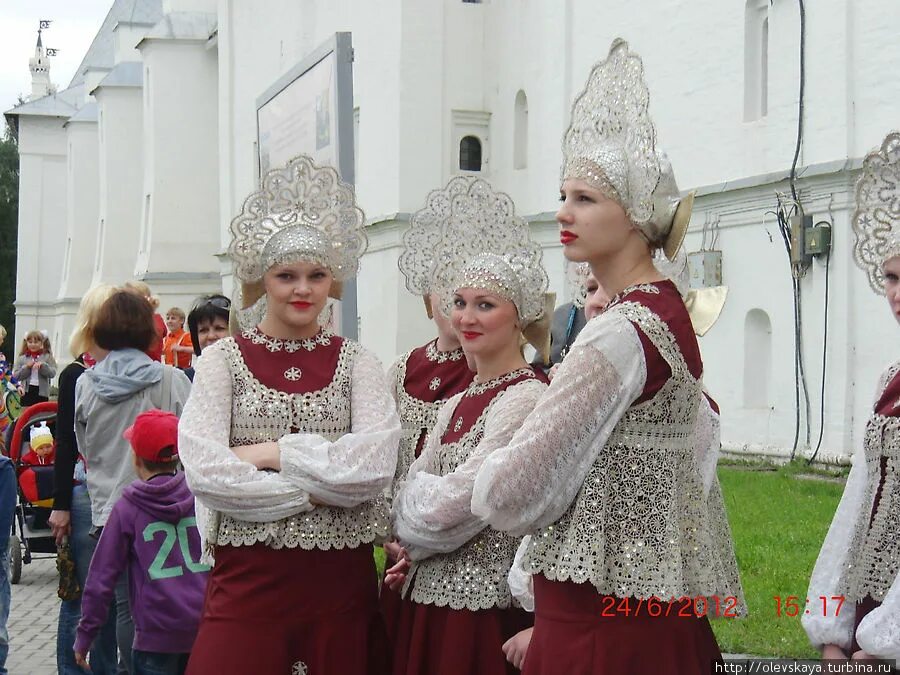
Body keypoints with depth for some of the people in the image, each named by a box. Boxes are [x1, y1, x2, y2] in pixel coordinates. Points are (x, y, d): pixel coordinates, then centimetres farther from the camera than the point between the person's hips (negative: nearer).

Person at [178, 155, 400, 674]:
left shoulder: (356, 362, 6)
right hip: (248, 575, -1)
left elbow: (376, 466, -9)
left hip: (341, 578, 1)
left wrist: (269, 452, -10)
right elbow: (204, 471, -10)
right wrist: (314, 490, -11)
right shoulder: (224, 358, 4)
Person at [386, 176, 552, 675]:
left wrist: (415, 540, 1)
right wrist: (417, 549, -5)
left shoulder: (525, 397, -14)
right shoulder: (457, 403, 15)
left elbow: (451, 506, -18)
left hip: (486, 603, -8)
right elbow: (410, 499, 14)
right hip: (430, 597, 8)